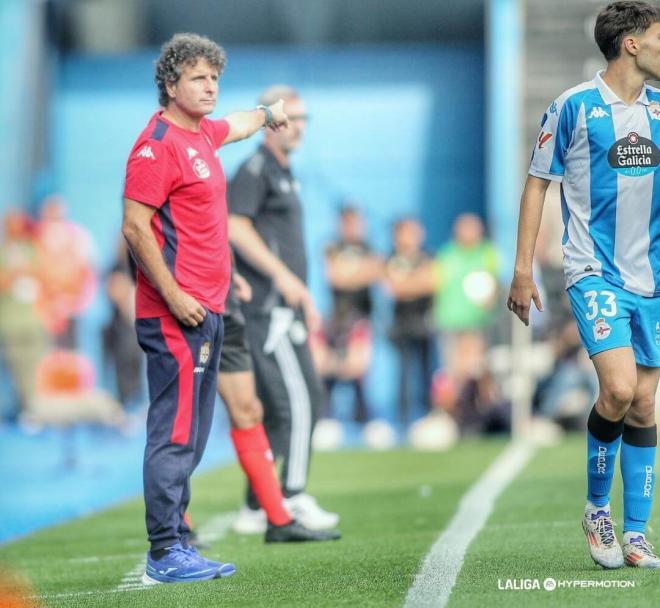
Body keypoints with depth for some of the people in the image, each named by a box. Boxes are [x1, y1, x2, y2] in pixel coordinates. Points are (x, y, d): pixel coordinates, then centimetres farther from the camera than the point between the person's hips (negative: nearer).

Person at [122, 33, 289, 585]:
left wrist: (267, 114, 61)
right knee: (176, 432, -10)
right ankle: (165, 554, -8)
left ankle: (178, 543, 15)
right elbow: (135, 226, -17)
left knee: (190, 436, 11)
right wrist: (173, 297, -21)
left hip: (206, 311, 10)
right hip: (177, 313, -10)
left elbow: (233, 127, 41)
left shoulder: (201, 135, 16)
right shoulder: (158, 143, -12)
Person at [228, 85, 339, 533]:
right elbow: (235, 227, -22)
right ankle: (294, 496, -8)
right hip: (267, 308, -10)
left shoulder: (286, 175, 21)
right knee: (299, 398, -12)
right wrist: (282, 276, -26)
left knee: (275, 408, 10)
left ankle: (256, 509, 13)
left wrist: (304, 298, 25)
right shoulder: (256, 170, -9)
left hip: (284, 305, 10)